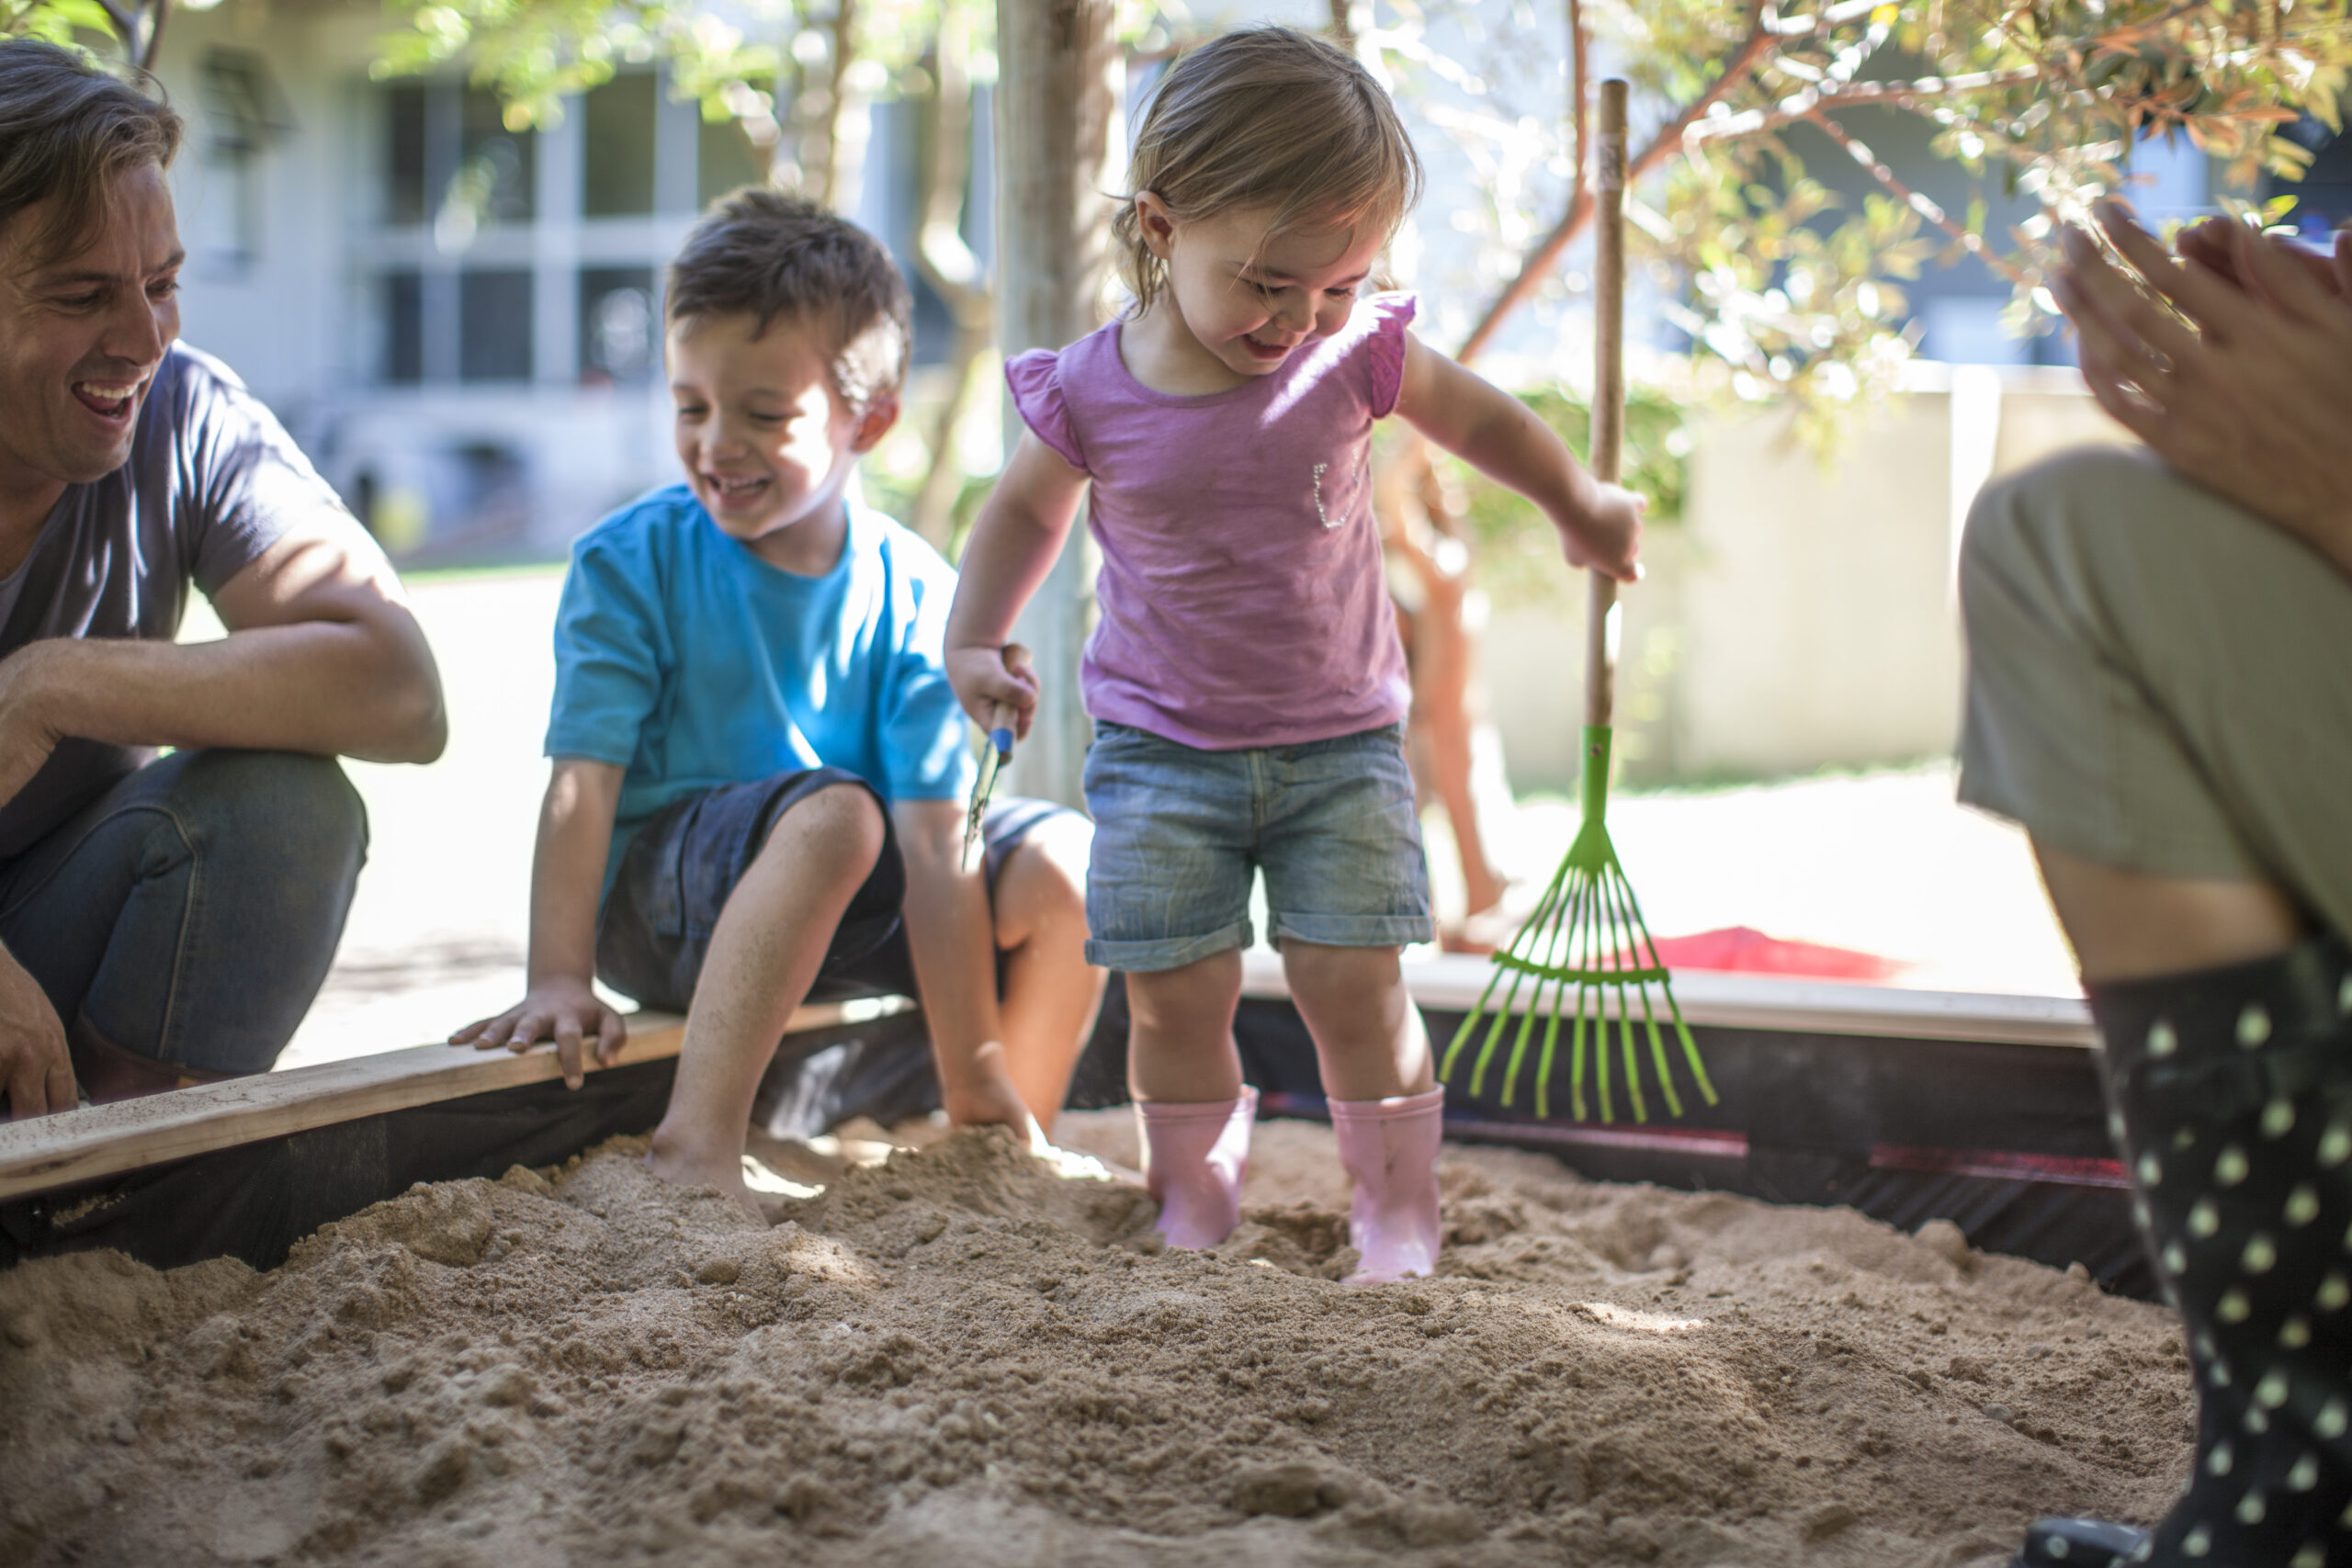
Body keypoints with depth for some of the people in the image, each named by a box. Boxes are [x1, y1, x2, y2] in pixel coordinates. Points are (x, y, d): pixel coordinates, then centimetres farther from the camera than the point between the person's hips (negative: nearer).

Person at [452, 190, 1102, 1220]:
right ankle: (696, 1143, -41)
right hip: (660, 900, -4)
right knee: (834, 813, -34)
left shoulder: (915, 596, -9)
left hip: (853, 907, 4)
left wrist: (973, 1076, -16)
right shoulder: (630, 563, -11)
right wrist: (559, 980, -29)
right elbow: (583, 782, -17)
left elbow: (935, 842, -15)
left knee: (1063, 864, -16)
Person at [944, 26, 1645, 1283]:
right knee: (1176, 992, -2)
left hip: (1339, 741, 0)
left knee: (1355, 985, -4)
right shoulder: (1092, 396, -12)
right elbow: (1026, 512, 8)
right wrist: (973, 642, -3)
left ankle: (1397, 1225, 11)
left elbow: (1475, 416, 11)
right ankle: (1193, 1217, 16)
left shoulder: (1356, 355, -10)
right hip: (1160, 746, 0)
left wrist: (1580, 509, 23)